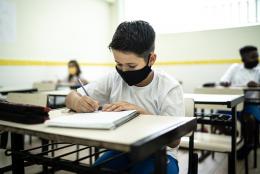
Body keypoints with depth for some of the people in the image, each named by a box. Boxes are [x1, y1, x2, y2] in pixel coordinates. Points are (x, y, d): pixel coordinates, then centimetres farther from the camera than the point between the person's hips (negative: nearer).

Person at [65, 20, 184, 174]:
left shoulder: (169, 88, -15)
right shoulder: (113, 79, -6)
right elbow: (72, 97, 0)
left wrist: (140, 111, -28)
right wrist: (78, 103, -24)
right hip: (122, 149, 2)